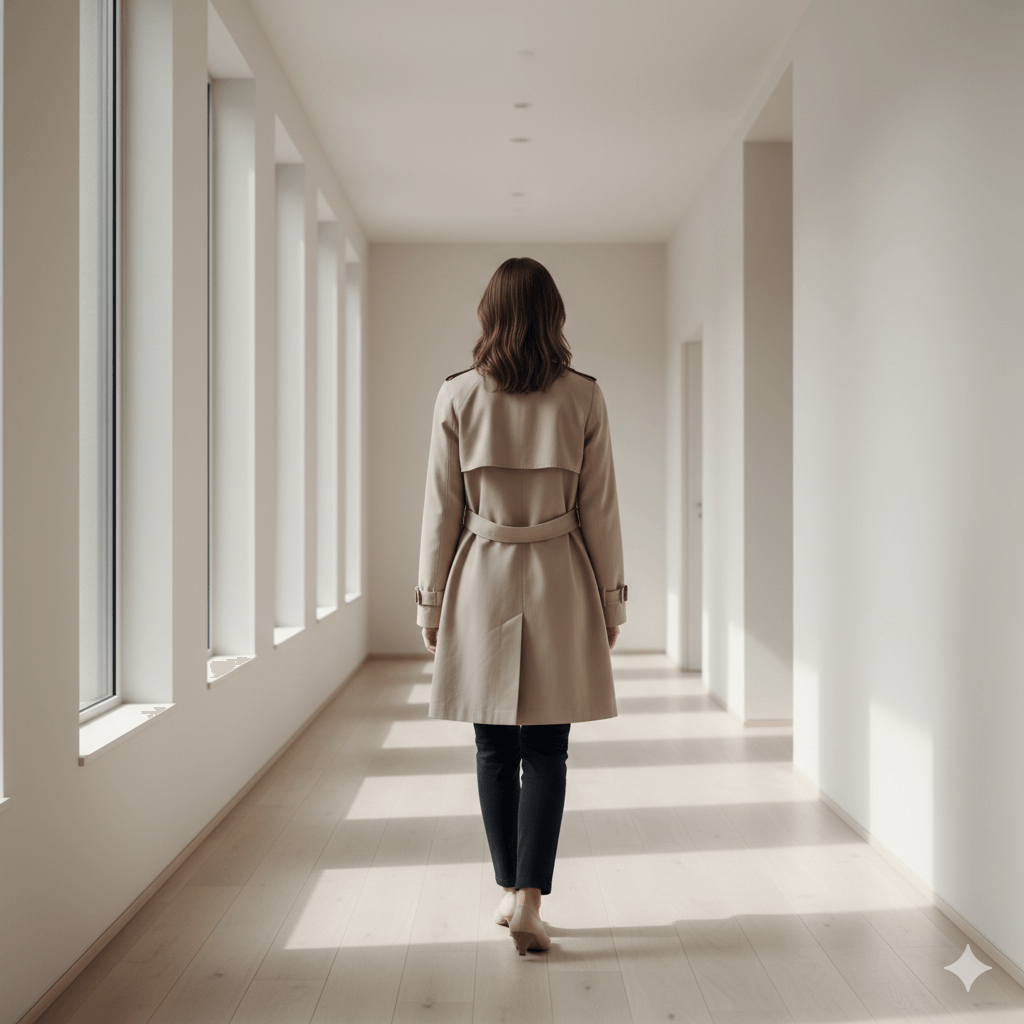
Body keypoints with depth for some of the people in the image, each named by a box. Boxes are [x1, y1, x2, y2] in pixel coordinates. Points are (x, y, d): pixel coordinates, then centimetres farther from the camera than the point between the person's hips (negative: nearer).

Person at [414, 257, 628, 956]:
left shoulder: (458, 395, -3)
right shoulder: (584, 397, -3)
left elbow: (441, 507, -1)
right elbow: (600, 509, 0)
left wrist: (432, 599, 8)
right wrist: (611, 601, 9)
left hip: (482, 583, 1)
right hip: (560, 584, 0)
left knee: (495, 750, 13)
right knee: (547, 752, 7)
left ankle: (509, 890, 24)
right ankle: (530, 900, 1)